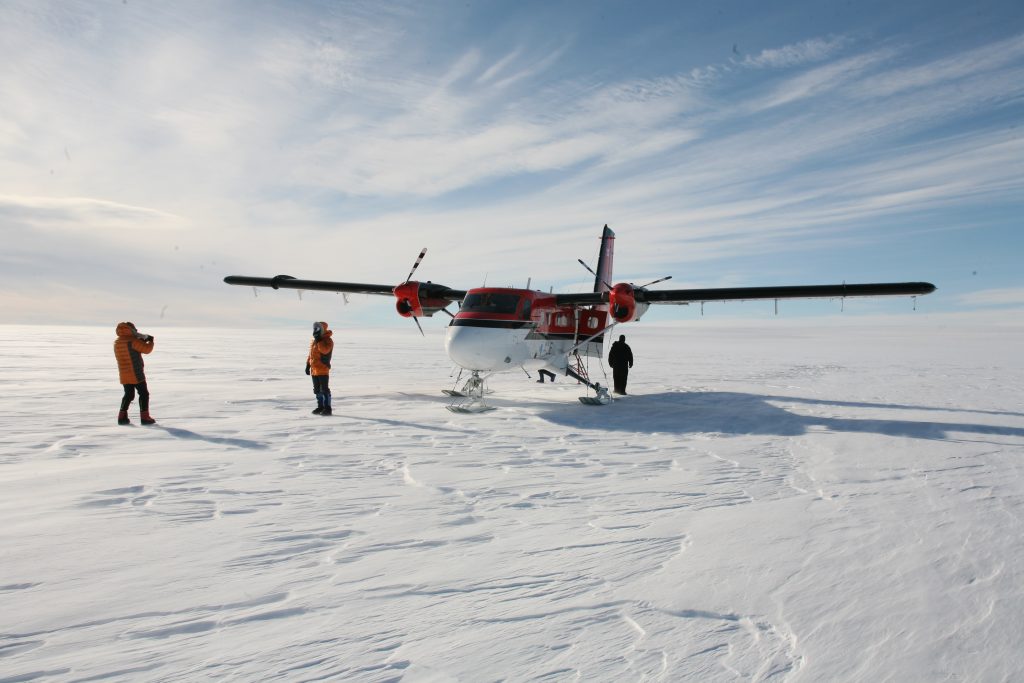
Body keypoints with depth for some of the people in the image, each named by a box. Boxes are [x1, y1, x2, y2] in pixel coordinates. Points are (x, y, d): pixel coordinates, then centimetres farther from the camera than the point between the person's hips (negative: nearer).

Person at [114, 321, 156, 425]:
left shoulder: (117, 343, 10)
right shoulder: (133, 341, -16)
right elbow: (146, 349, -14)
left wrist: (142, 341, 11)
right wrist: (150, 341, 5)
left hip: (124, 375, 7)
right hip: (136, 374, -7)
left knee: (129, 395, 16)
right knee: (144, 394, 2)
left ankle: (122, 417, 11)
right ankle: (145, 417, 1)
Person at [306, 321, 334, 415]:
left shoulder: (328, 340, -10)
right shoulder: (313, 341, 14)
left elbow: (325, 350, -28)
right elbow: (310, 354, 21)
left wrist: (319, 340, -25)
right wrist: (308, 365, 18)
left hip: (323, 369, -8)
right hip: (314, 369, 8)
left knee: (324, 389, -6)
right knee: (317, 389, 13)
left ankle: (327, 408, -1)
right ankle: (320, 407, 22)